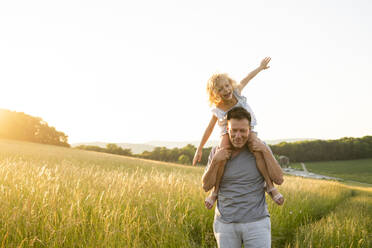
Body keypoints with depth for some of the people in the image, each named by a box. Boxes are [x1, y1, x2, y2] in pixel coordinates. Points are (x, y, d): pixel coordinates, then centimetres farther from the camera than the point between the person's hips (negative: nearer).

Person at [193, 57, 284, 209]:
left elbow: (246, 79, 9)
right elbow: (209, 129, -4)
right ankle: (215, 191, -18)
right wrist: (199, 149, -1)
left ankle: (270, 186, -22)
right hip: (228, 133, -2)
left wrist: (260, 67, 23)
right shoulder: (217, 110, -13)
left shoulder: (237, 92, -10)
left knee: (259, 152, -31)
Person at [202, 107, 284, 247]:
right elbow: (206, 186, 1)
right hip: (225, 224, 2)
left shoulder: (260, 149, -1)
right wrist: (215, 161, -13)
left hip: (256, 222, -1)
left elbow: (279, 180, -5)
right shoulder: (217, 151, 2)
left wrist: (266, 152, -14)